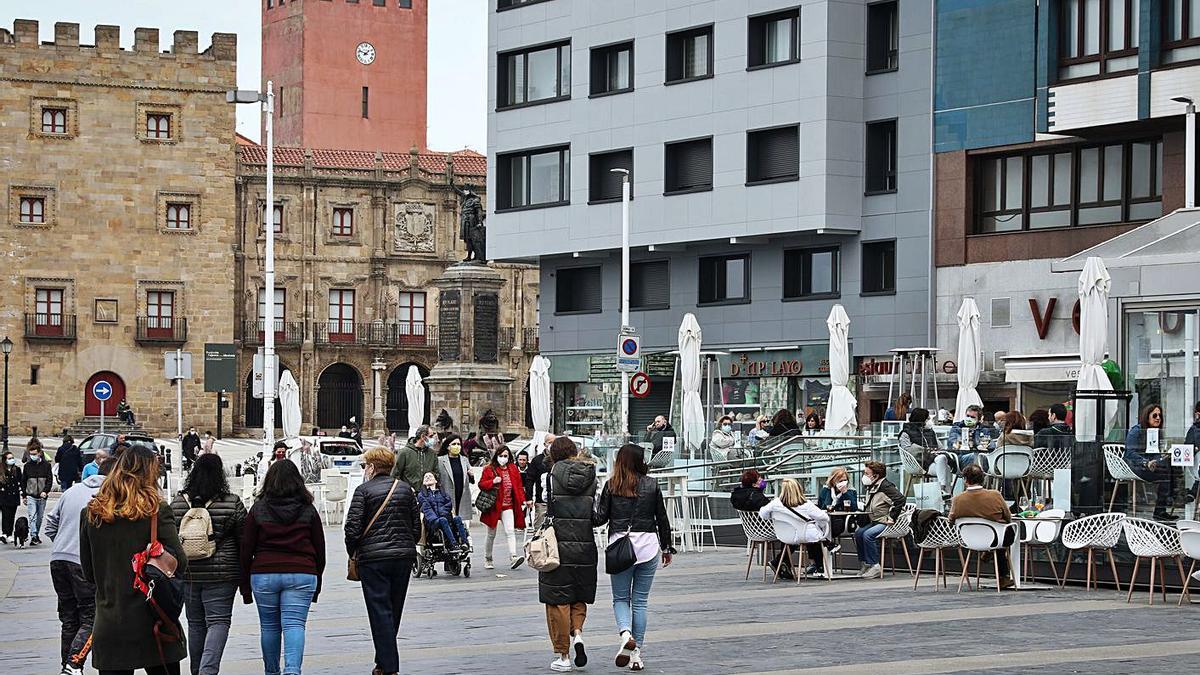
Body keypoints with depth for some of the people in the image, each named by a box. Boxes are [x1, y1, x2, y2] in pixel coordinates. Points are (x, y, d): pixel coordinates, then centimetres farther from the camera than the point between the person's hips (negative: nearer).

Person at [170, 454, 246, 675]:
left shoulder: (177, 503, 2)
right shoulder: (232, 503, -6)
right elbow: (243, 541, 0)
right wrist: (245, 574, 11)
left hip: (188, 574, 3)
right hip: (222, 574, -3)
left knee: (195, 624, 15)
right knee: (218, 621, -3)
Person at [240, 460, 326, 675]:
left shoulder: (258, 509, 3)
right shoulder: (308, 510, 6)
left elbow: (246, 550, 4)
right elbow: (319, 550, 9)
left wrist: (245, 585, 11)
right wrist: (316, 584, 19)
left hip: (264, 574, 0)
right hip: (302, 574, 0)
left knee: (269, 626, 12)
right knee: (295, 624, -4)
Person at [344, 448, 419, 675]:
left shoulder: (364, 490, -6)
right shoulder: (405, 488, 9)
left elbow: (353, 527, -11)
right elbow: (417, 524, 10)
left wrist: (352, 552, 4)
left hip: (373, 557, -5)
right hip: (404, 555, 5)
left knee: (380, 612, -2)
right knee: (394, 611, 16)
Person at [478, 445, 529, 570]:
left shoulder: (513, 470, 7)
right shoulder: (489, 469, -1)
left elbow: (519, 486, 9)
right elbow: (481, 484, -2)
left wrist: (523, 500, -2)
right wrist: (493, 482, -19)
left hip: (508, 506, 2)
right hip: (493, 506, -1)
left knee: (510, 531, -15)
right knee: (491, 535, 9)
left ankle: (513, 557, -25)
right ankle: (488, 559, 22)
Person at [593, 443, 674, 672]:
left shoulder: (612, 485, -3)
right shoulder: (651, 485, 0)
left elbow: (600, 518, -6)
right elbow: (662, 519, 5)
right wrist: (666, 548, 15)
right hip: (648, 545, 1)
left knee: (620, 598, 12)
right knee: (640, 601, 9)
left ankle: (625, 633, -17)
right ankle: (636, 654, 7)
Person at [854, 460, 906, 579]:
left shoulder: (885, 486, -15)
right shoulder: (871, 487, 15)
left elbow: (901, 500, -25)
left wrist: (891, 518, -23)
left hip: (887, 523, -10)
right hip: (875, 522, 10)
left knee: (868, 535, -27)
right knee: (858, 533, -5)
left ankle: (875, 567, -20)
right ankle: (865, 564, 2)